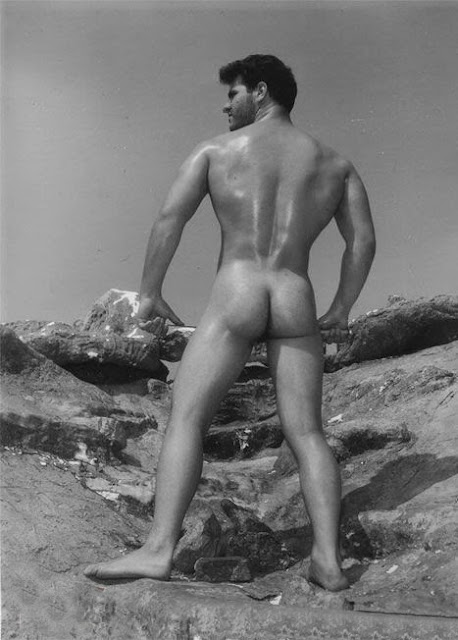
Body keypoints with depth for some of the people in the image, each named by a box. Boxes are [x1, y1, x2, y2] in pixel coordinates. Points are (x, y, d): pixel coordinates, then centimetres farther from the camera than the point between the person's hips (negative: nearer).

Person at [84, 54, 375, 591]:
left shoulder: (215, 150, 11)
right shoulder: (333, 163, 18)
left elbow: (169, 219, 1)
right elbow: (363, 240, 9)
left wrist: (150, 294, 7)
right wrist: (341, 311, 17)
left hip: (235, 296, -3)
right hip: (297, 305, 3)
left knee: (185, 420, -5)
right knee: (306, 434, 3)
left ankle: (158, 549, -15)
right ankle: (328, 560, -4)